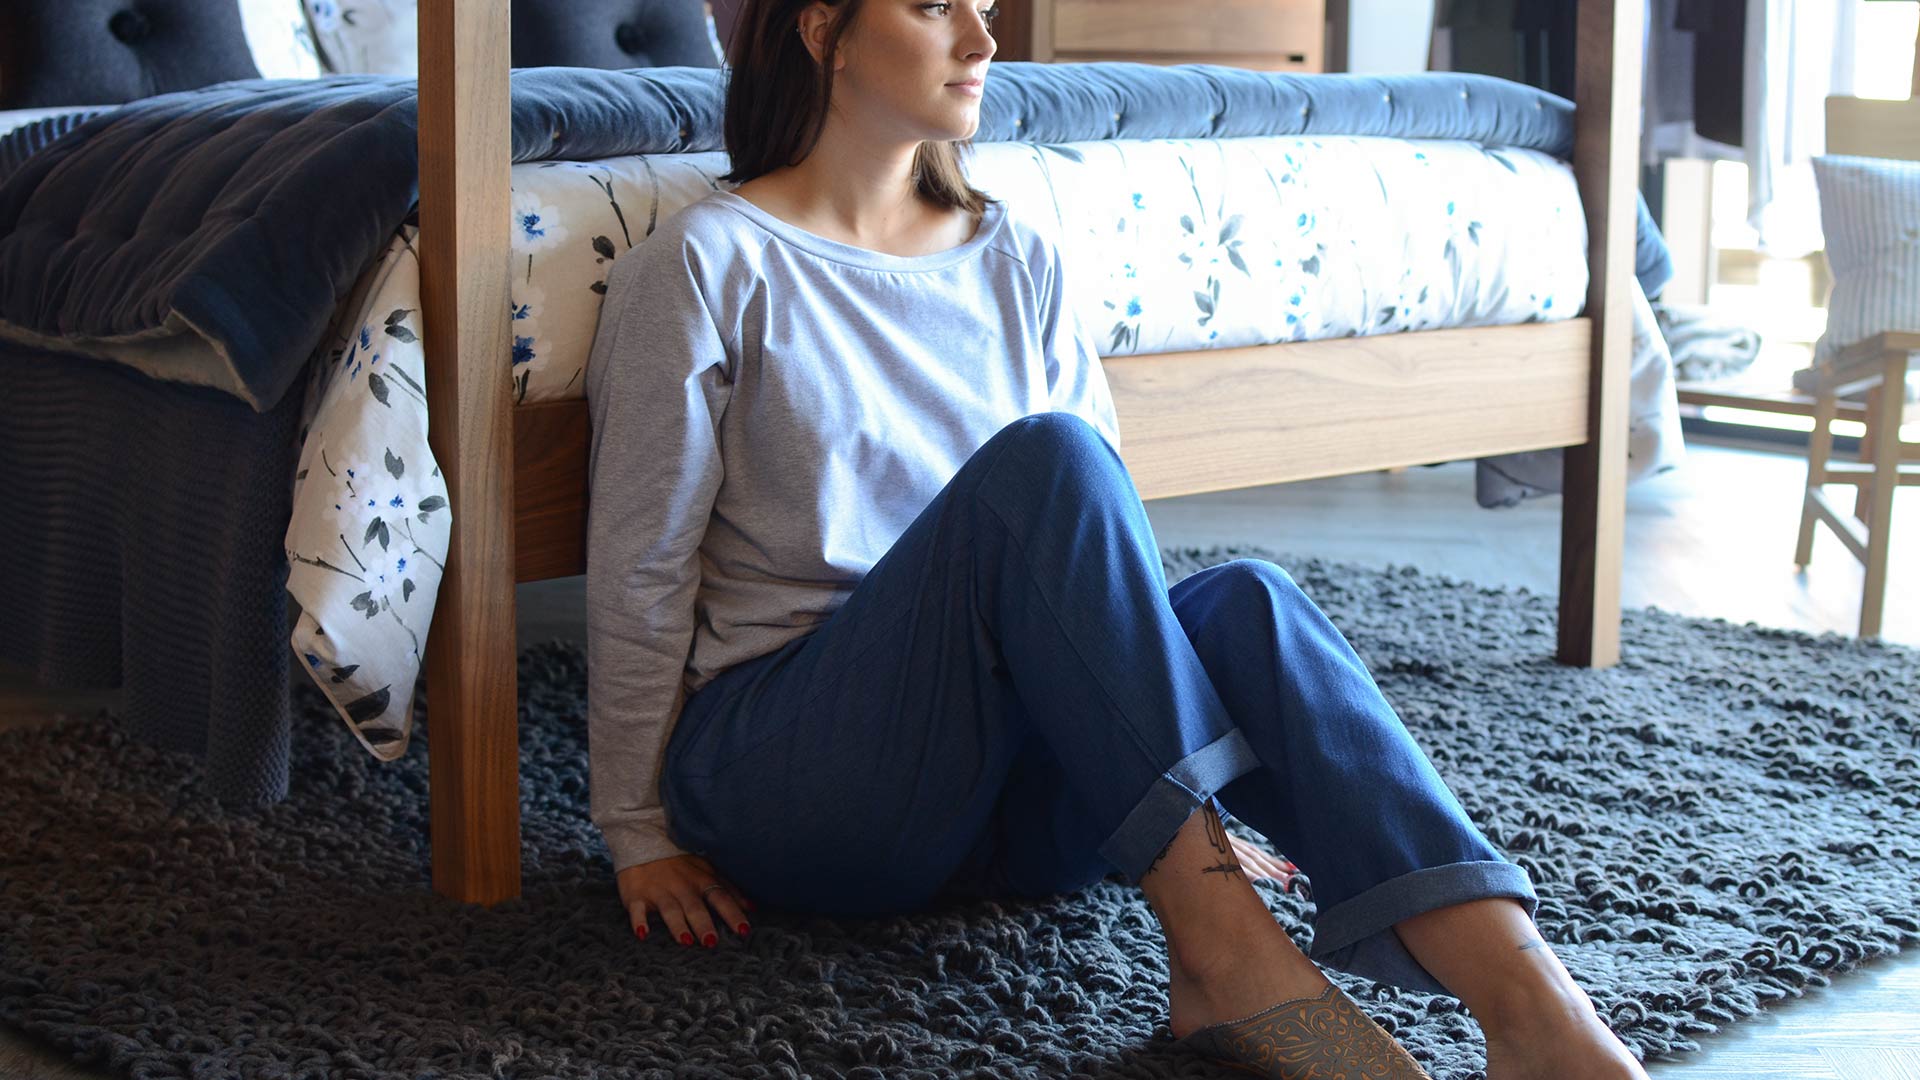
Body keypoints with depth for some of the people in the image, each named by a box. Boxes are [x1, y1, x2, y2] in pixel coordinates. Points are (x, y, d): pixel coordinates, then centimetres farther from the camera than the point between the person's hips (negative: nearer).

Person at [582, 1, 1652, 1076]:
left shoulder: (1018, 260, 14)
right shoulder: (708, 266, -2)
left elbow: (1098, 545, 16)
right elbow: (640, 572, -1)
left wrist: (1185, 807, 13)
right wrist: (641, 835, 1)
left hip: (1017, 778, 5)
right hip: (786, 775, -4)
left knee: (1244, 602, -27)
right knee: (1042, 458, -29)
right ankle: (1220, 947, -35)